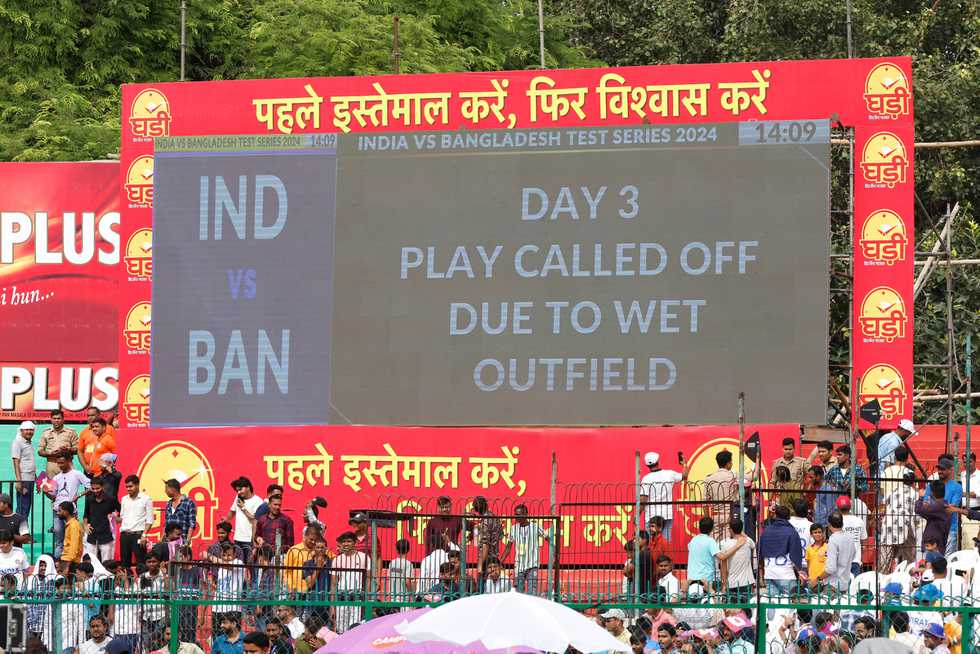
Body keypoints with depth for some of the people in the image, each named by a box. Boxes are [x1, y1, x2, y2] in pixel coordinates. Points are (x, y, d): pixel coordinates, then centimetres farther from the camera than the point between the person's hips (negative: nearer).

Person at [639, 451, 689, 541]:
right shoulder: (669, 474, 1)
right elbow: (685, 475, 20)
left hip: (652, 516, -3)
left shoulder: (646, 479, -9)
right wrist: (684, 463, 38)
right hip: (667, 515, 3)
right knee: (667, 540, 7)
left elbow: (642, 500, -13)